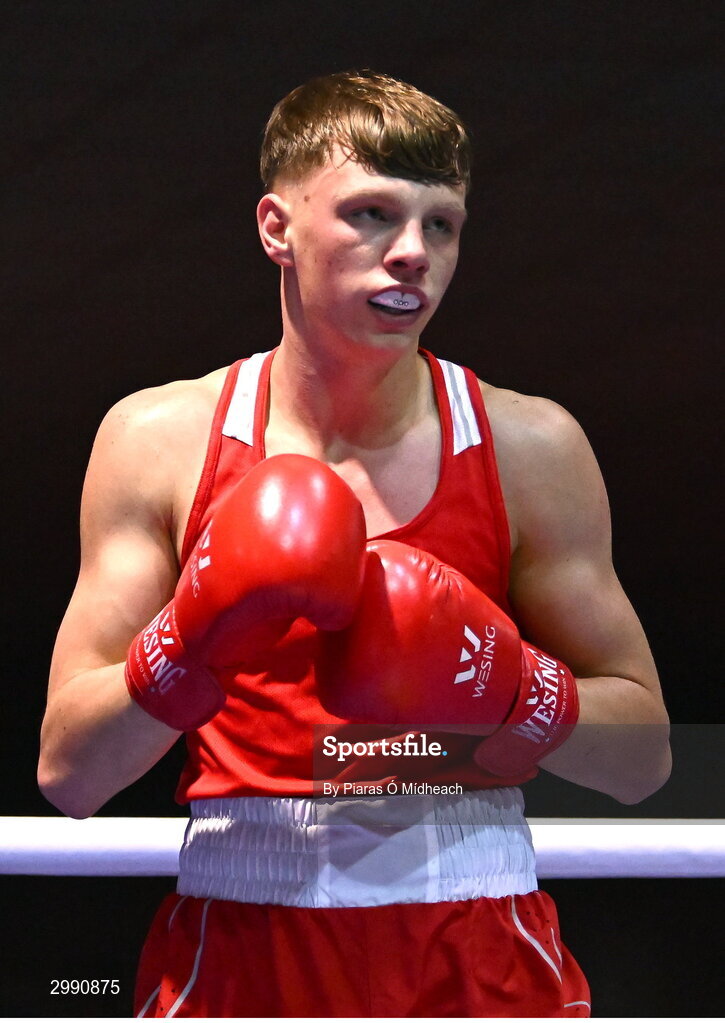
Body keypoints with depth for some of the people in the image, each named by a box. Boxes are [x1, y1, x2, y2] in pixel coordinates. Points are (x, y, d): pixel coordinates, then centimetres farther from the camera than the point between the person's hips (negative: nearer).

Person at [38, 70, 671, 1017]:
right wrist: (192, 644, -18)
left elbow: (643, 758, 6)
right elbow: (68, 777, -1)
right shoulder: (159, 440, 1)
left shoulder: (530, 449, 2)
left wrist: (510, 689, -13)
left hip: (478, 946, 1)